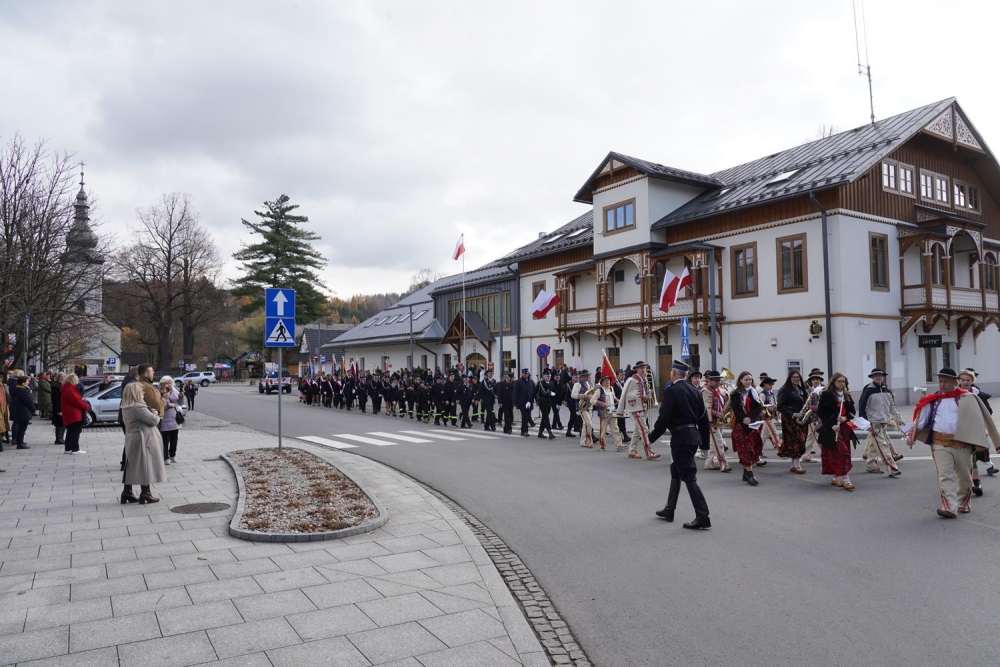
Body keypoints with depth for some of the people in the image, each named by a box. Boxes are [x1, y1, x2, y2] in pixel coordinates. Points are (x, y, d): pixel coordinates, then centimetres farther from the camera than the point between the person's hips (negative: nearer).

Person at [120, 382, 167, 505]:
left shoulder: (126, 408, 11)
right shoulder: (139, 407, -20)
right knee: (145, 466, -1)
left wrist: (152, 413, 3)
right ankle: (146, 494, 3)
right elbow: (154, 420, -19)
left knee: (131, 466, 13)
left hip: (131, 441, 9)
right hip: (143, 441, -9)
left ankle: (127, 492, 16)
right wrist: (156, 416, 1)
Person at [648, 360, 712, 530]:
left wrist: (653, 437, -6)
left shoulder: (672, 390, -14)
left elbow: (664, 417, -18)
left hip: (681, 437, -9)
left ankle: (702, 517, -7)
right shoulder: (693, 389, 9)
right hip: (693, 435, 9)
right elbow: (703, 416, 12)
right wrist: (704, 439, 19)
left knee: (689, 476, -6)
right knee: (676, 471, 20)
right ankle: (669, 510, 30)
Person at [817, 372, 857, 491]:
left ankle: (836, 477, 20)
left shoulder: (847, 395, 12)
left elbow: (852, 411, 14)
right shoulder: (826, 395, -7)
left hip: (845, 428, 6)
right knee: (841, 452, -13)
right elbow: (821, 413, -9)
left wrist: (846, 417, -7)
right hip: (831, 429, -6)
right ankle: (845, 479, -14)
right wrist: (831, 425, -19)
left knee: (841, 453, 9)